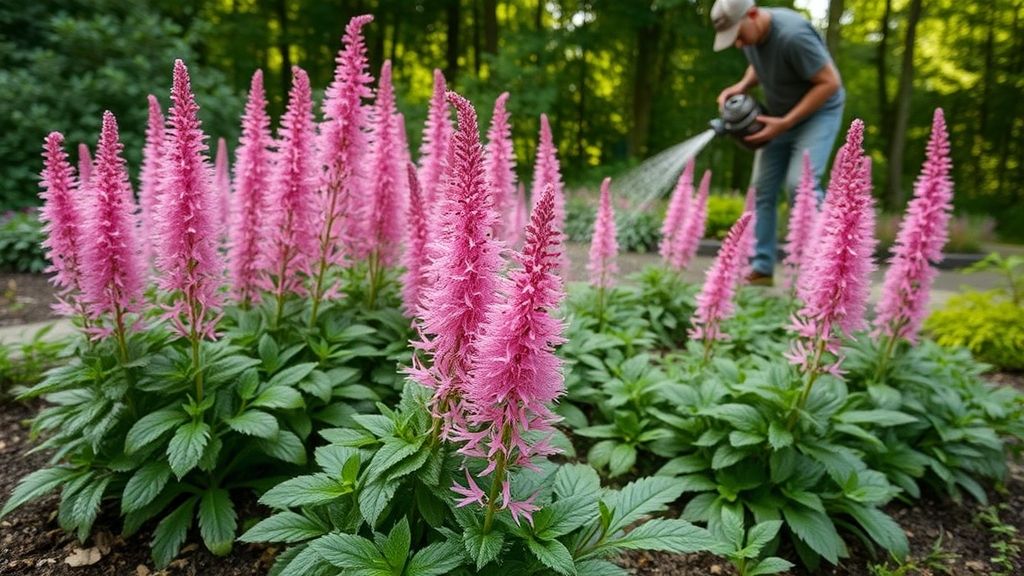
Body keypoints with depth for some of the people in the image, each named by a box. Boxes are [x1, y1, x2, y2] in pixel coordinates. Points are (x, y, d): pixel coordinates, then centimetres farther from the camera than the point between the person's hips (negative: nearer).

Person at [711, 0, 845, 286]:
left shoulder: (793, 35, -30)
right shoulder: (749, 32, -6)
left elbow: (830, 82, -24)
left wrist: (785, 123, -26)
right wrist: (742, 86, -6)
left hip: (818, 111, -7)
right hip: (778, 116, 8)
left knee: (800, 183, -24)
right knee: (763, 189, 0)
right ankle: (761, 269, 4)